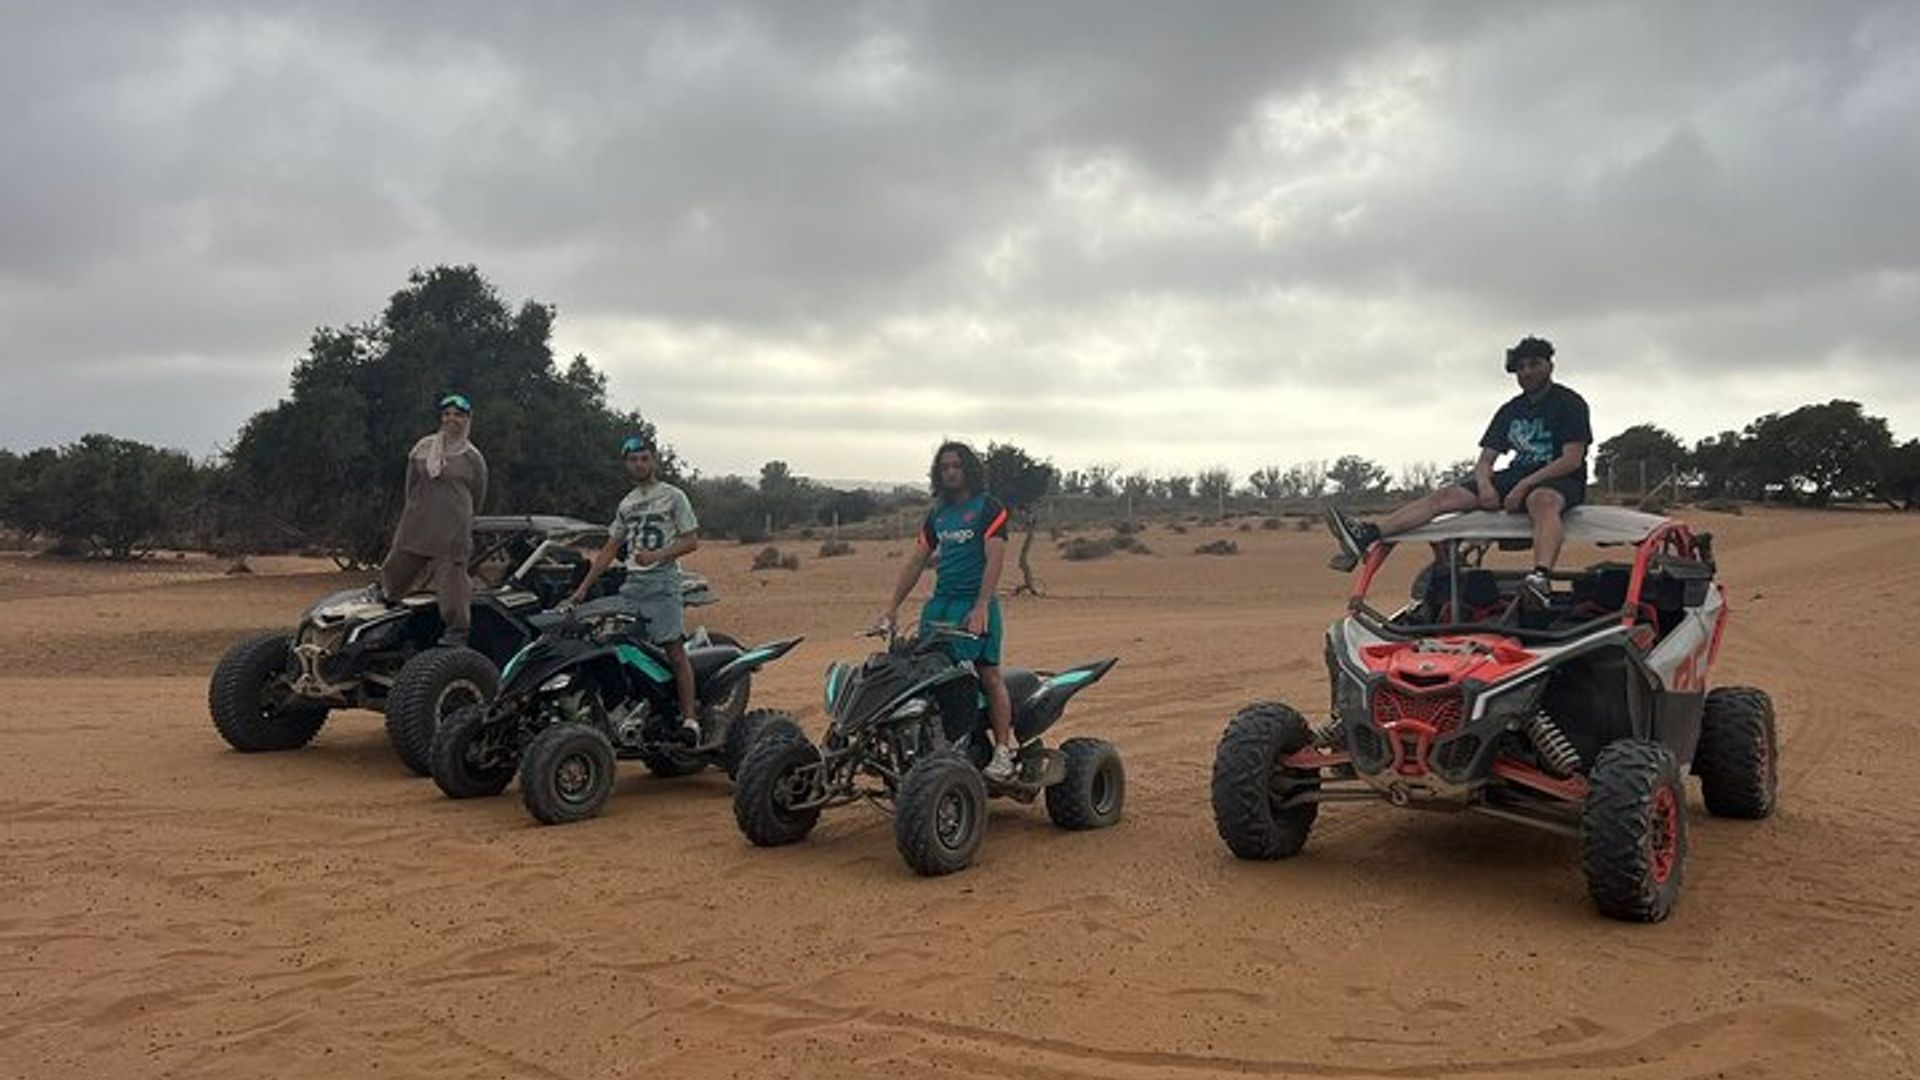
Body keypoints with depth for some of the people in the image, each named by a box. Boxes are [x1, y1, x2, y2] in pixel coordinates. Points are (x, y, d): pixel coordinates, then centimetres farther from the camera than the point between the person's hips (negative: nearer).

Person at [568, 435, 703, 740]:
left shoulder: (672, 496, 2)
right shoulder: (627, 503, 21)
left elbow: (691, 541, -3)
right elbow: (610, 548, 23)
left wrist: (656, 555, -17)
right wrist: (584, 587, 17)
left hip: (662, 580, -6)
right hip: (631, 583, 6)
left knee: (675, 650, -9)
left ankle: (689, 718, -9)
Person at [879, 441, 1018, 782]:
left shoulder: (989, 508, -1)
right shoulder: (937, 515, 18)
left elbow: (994, 560, -11)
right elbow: (915, 562, 18)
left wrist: (981, 607, -22)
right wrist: (892, 608, 12)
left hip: (976, 605, -6)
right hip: (940, 603, 6)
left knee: (989, 676, -7)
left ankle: (1003, 750, -2)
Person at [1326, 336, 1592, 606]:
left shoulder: (1569, 404, -2)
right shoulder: (1510, 411, 17)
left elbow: (1572, 460, -13)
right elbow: (1485, 460, 14)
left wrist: (1525, 485, -22)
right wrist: (1484, 483, -11)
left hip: (1561, 480, -6)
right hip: (1517, 476, 7)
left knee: (1541, 500, -44)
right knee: (1445, 496, -12)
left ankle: (1541, 577, -71)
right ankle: (1366, 535, -30)